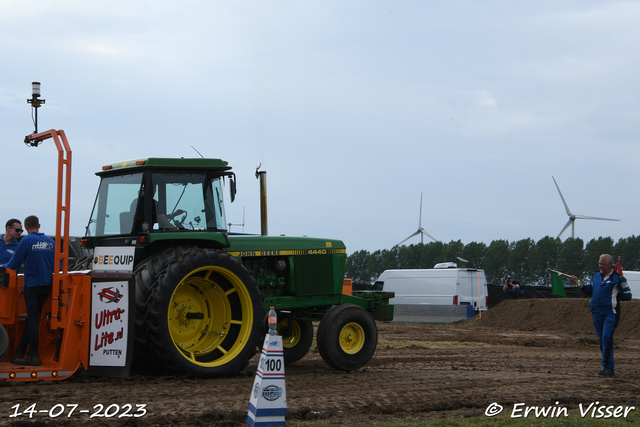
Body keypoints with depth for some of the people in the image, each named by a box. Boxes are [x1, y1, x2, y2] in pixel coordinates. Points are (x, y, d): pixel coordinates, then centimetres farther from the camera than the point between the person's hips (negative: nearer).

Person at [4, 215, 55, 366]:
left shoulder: (26, 241, -9)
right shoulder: (50, 241, 7)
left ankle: (33, 355, -5)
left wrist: (5, 268, 14)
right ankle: (20, 352, 17)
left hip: (32, 284, -5)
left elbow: (15, 263, -6)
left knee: (32, 319, -3)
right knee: (32, 318, 11)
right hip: (47, 284, 5)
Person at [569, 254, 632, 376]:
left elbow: (627, 296, -3)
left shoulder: (618, 278, -3)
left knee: (607, 338, -16)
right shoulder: (596, 276, 15)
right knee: (602, 340, 8)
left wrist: (614, 296, -4)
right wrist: (578, 282, 9)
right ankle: (609, 368, 16)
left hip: (610, 313, -6)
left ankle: (607, 367, -15)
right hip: (597, 313, 6)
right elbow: (589, 290, 21)